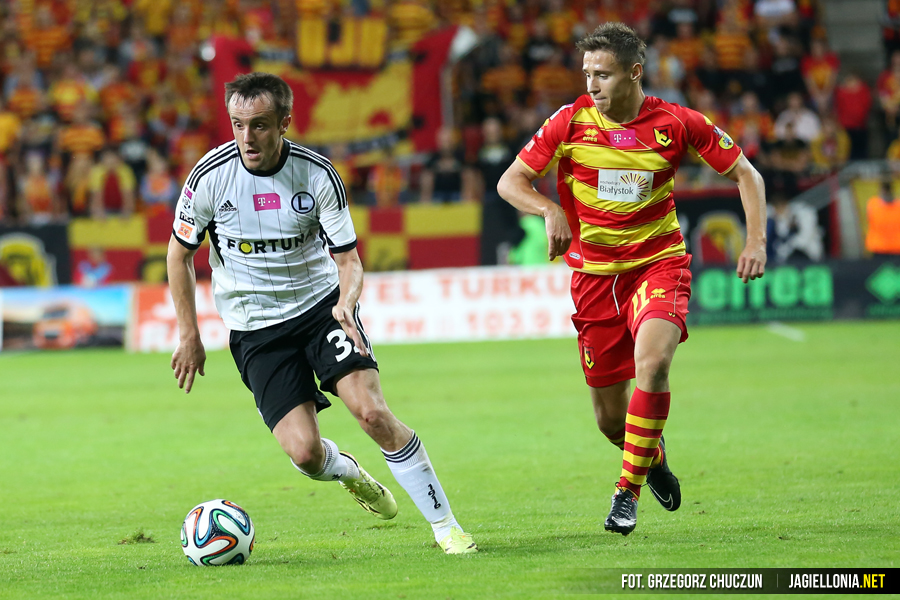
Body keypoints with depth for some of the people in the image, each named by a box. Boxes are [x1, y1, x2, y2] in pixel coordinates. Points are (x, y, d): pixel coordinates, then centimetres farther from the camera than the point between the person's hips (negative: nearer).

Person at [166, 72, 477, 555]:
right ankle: (347, 472, 25)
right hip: (255, 329, 0)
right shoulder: (211, 176, -12)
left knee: (372, 411, -21)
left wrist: (346, 302, -28)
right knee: (304, 452, -14)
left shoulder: (317, 175, -12)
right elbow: (180, 252, 4)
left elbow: (348, 258, -5)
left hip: (320, 304, 0)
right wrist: (189, 336, 4)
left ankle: (444, 523, -7)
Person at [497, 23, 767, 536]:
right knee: (610, 416, 4)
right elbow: (511, 181, -1)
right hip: (595, 271, 2)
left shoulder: (677, 124, -9)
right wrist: (550, 210, -21)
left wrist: (757, 241, -10)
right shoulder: (570, 122, -7)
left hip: (659, 263, -2)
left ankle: (629, 491, -18)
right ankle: (653, 455, 40)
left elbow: (744, 173, 3)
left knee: (652, 363, -31)